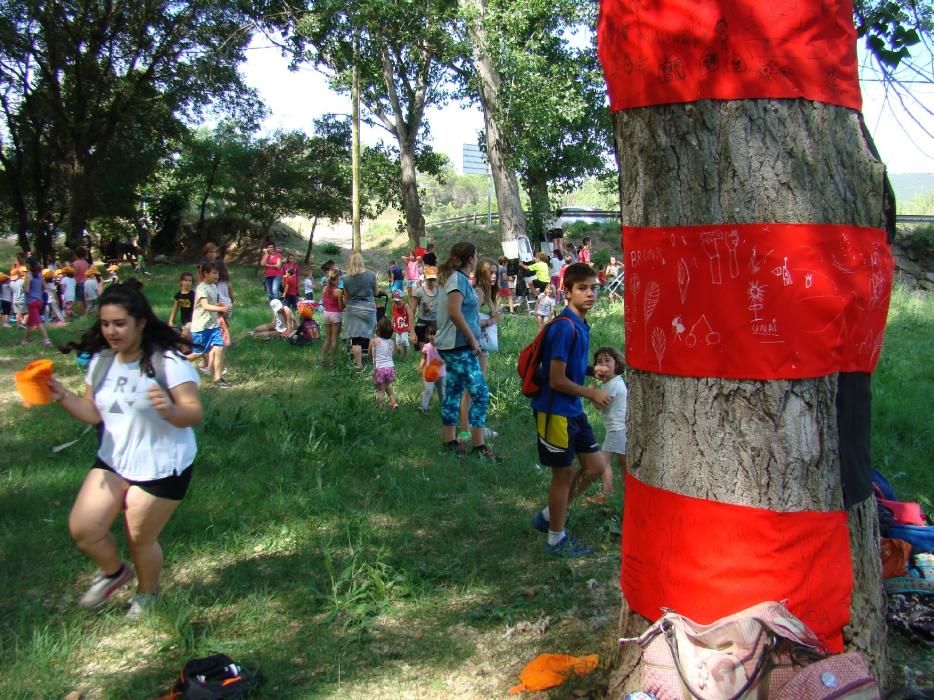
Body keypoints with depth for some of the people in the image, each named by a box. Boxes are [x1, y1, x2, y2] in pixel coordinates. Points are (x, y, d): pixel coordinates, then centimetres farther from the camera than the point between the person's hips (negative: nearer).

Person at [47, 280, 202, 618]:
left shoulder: (167, 362, -21)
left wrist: (169, 410, -45)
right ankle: (114, 571, 33)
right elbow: (93, 413, 7)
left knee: (140, 539, 6)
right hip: (113, 461, 6)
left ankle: (147, 594, 38)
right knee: (82, 529, 1)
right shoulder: (101, 361, 0)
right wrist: (63, 397, -11)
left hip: (162, 467, -6)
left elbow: (195, 413, -24)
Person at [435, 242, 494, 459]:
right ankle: (478, 445, -5)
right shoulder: (459, 279, -15)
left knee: (453, 392, 13)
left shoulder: (455, 278, 15)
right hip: (460, 346, -10)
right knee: (480, 393, -8)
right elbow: (454, 312, -26)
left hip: (454, 346, 10)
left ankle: (450, 441, 20)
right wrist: (472, 339, -19)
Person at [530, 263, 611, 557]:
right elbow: (556, 380, -23)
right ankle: (556, 539, 23)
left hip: (573, 411, 9)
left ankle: (549, 515, 30)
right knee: (563, 474, 4)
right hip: (555, 411, -9)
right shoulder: (565, 327, -22)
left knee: (596, 466, 15)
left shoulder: (581, 325, 6)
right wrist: (592, 393, -13)